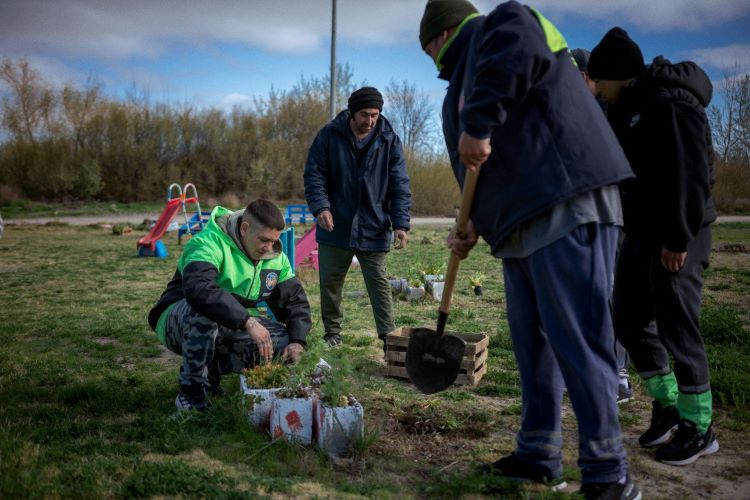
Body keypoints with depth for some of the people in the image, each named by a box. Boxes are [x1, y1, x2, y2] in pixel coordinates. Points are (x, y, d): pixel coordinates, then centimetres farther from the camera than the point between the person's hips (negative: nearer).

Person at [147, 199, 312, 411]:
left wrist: (297, 341, -14)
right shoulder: (210, 243, -25)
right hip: (179, 320, -6)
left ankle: (212, 368, 1)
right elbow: (198, 289, -43)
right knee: (203, 311, -40)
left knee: (284, 341, -15)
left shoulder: (276, 258, -2)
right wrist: (248, 321, -47)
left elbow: (295, 300, 4)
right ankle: (191, 390, -21)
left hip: (231, 329, 6)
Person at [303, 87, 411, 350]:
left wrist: (401, 223, -14)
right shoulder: (329, 135, -4)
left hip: (374, 230, -1)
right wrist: (320, 206, -19)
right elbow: (313, 174, -3)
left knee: (379, 284, -1)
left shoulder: (389, 141, -3)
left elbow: (400, 186, -4)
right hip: (335, 227, 1)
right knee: (330, 282, 10)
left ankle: (388, 337, 3)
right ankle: (332, 332, 26)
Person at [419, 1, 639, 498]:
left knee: (576, 338, -9)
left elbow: (518, 47, -25)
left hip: (567, 209, -10)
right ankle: (539, 455, 22)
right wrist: (476, 225, 19)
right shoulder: (472, 69, 31)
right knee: (531, 339, 11)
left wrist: (478, 125, -23)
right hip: (523, 220, 10)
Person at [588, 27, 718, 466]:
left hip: (677, 236, -10)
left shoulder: (671, 104, -15)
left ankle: (700, 428, 10)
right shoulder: (630, 107, 15)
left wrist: (679, 238, -22)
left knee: (677, 328, -5)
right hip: (641, 232, 10)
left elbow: (691, 175, -21)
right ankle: (667, 404, 27)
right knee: (629, 320, 12)